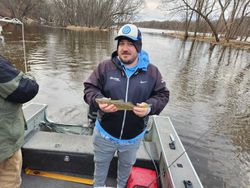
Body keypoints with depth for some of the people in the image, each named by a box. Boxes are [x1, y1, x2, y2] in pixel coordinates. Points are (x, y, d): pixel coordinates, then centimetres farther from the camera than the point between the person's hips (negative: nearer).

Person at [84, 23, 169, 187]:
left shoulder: (152, 71, -9)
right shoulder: (105, 66, -12)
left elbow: (163, 95, -4)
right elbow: (89, 88, -7)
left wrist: (150, 107, -25)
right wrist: (98, 101, -29)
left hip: (134, 137, 1)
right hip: (105, 133, 0)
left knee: (126, 165, 29)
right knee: (101, 164, 25)